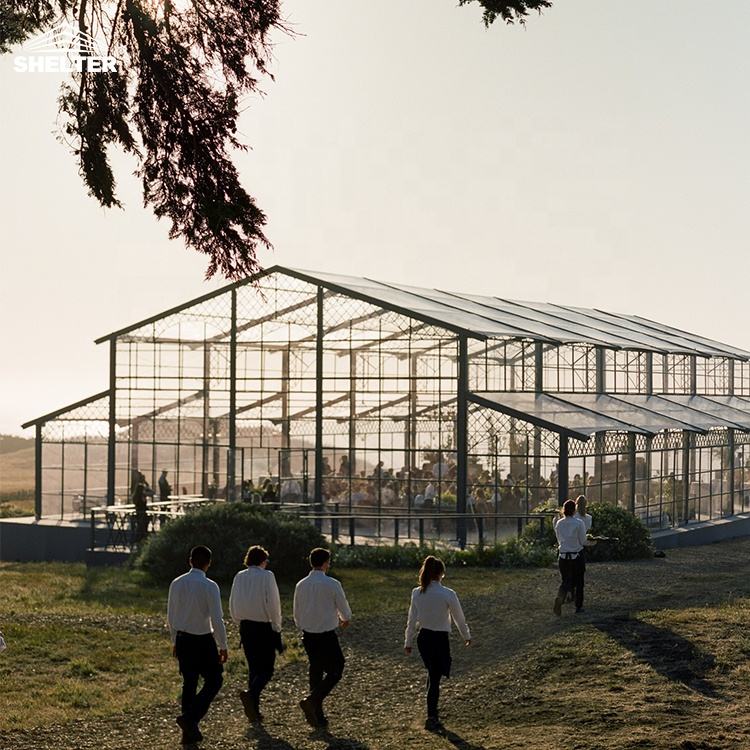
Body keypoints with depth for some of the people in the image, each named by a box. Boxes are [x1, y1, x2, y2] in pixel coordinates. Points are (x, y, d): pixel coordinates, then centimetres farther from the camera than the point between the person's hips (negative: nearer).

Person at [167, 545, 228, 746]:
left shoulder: (176, 584, 1)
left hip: (183, 639, 6)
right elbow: (217, 619, -16)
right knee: (214, 681, 8)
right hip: (203, 641, -6)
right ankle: (190, 718, -8)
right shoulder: (209, 586, -16)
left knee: (189, 683, 15)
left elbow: (171, 616, 9)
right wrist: (223, 646, -7)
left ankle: (190, 731, 19)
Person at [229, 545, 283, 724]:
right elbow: (273, 604, -12)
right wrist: (277, 627, -4)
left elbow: (232, 605, 9)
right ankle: (251, 694, -26)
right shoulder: (267, 576, -9)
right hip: (264, 627, -5)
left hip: (245, 627, 5)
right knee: (267, 669, 0)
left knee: (253, 668, 13)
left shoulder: (239, 577, 5)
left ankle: (254, 711, 12)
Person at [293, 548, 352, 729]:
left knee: (315, 672, 14)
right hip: (327, 636, -6)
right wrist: (345, 619, 22)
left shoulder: (301, 585, 2)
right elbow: (344, 609, 0)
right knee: (335, 671, 7)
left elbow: (297, 614, 11)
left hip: (308, 635, 6)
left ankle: (318, 717, 16)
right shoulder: (332, 584, -12)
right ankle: (312, 700, -13)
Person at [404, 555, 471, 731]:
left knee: (432, 675, 23)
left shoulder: (417, 593, -4)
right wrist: (466, 636, 13)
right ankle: (431, 719, 12)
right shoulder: (448, 594, -17)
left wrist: (408, 642, 14)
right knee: (435, 679, 6)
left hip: (423, 638, 5)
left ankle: (433, 714, 33)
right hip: (440, 639, -5)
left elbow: (412, 620, 4)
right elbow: (459, 618, -4)